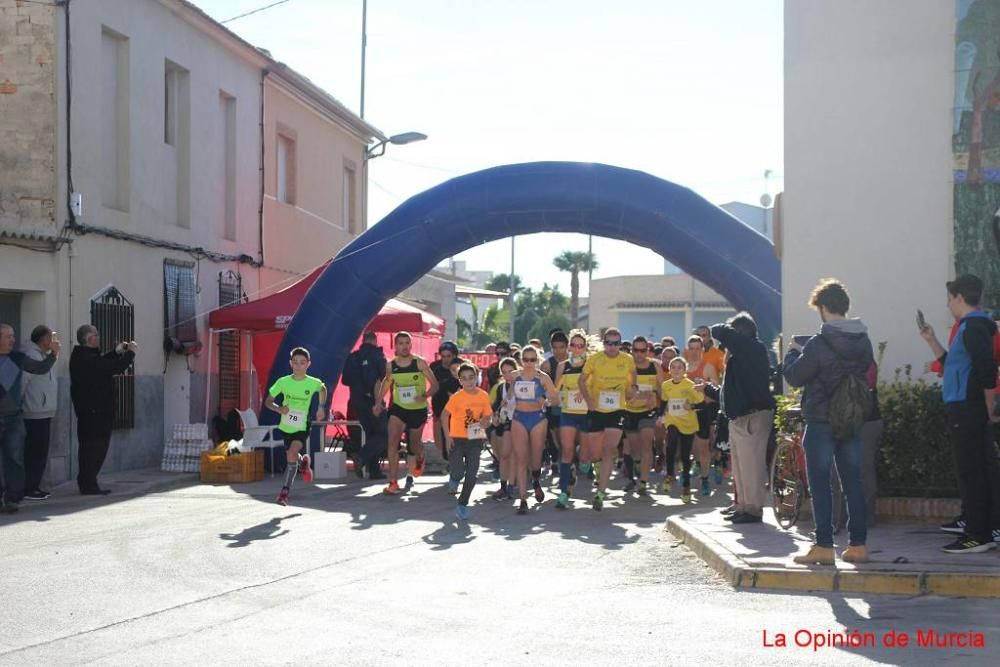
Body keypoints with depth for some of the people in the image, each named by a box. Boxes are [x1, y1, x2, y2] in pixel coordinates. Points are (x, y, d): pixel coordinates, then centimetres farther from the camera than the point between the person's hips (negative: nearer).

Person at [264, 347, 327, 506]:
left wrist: (321, 408, 5)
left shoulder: (313, 383, -12)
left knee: (292, 453, -24)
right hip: (285, 427, 3)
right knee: (291, 456, 17)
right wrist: (278, 408, -24)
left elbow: (323, 388, 13)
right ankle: (303, 462, 55)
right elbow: (268, 401, -5)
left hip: (301, 428, -3)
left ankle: (285, 491, -17)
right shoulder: (283, 382, -12)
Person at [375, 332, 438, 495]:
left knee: (415, 444, 16)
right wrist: (379, 402, 2)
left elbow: (434, 384, -9)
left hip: (418, 409, -1)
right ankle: (393, 482, -16)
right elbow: (386, 383, 14)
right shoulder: (391, 365, -4)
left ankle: (419, 460, 55)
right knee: (393, 441, -18)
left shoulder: (419, 363, -12)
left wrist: (424, 396, -28)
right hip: (398, 408, 1)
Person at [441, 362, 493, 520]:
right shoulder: (457, 397, -10)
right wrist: (447, 436, -12)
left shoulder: (483, 396, 0)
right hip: (457, 439, -3)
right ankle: (454, 478, 26)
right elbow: (445, 415, -5)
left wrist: (485, 422, -13)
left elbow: (487, 415, 11)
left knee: (472, 474, 0)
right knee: (458, 472, -12)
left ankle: (462, 504, 15)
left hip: (475, 439, 3)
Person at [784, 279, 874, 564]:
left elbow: (794, 376, -10)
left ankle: (824, 547, -2)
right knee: (853, 482, 10)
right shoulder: (863, 342, 4)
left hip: (821, 423, -6)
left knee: (820, 483, 0)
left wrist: (793, 352, 10)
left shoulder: (819, 344, -17)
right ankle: (858, 544, 13)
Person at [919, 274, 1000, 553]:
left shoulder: (973, 328, -14)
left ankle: (977, 536, -6)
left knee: (970, 473, -8)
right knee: (976, 472, 12)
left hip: (967, 412, -10)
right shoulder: (971, 327, 18)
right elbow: (954, 364, 28)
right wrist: (931, 341, 24)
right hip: (966, 412, 10)